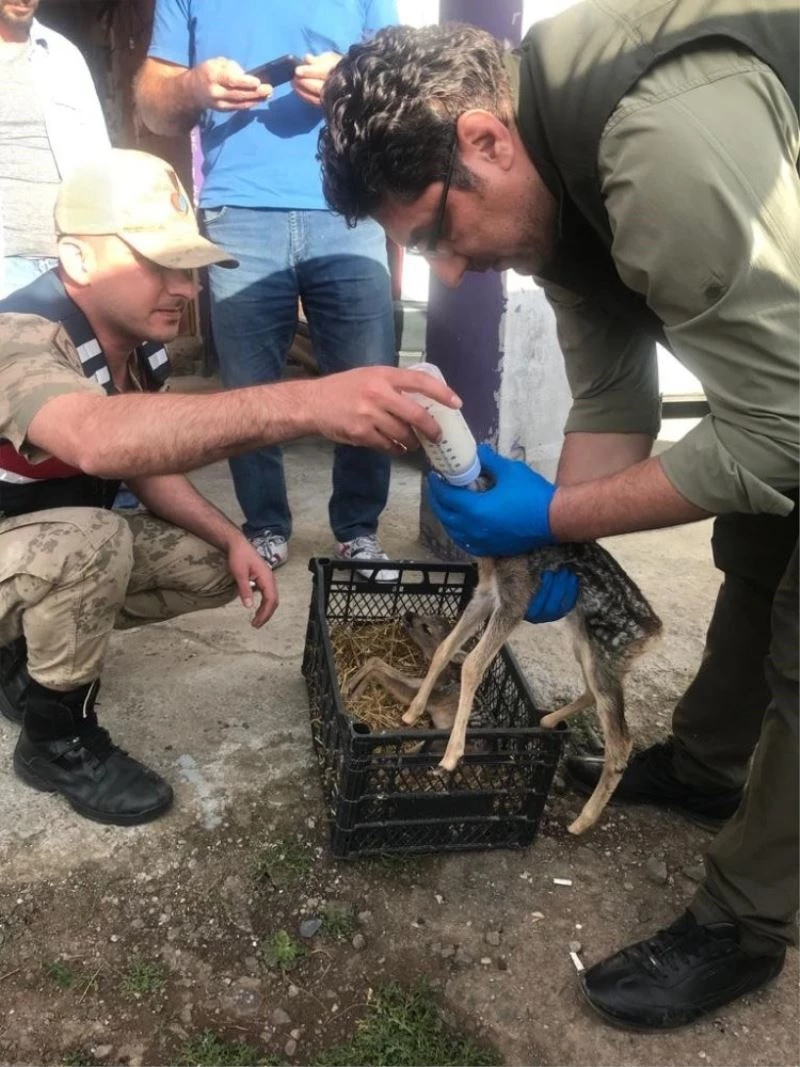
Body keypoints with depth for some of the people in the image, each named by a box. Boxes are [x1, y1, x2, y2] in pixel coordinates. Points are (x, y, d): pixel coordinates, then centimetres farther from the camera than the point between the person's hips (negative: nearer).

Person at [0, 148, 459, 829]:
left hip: (69, 542, 7)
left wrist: (233, 540, -11)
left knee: (215, 568, -4)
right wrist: (304, 405, -66)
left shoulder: (139, 338, -7)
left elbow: (146, 456, 5)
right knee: (94, 542, -35)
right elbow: (99, 439, -55)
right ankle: (57, 739, -8)